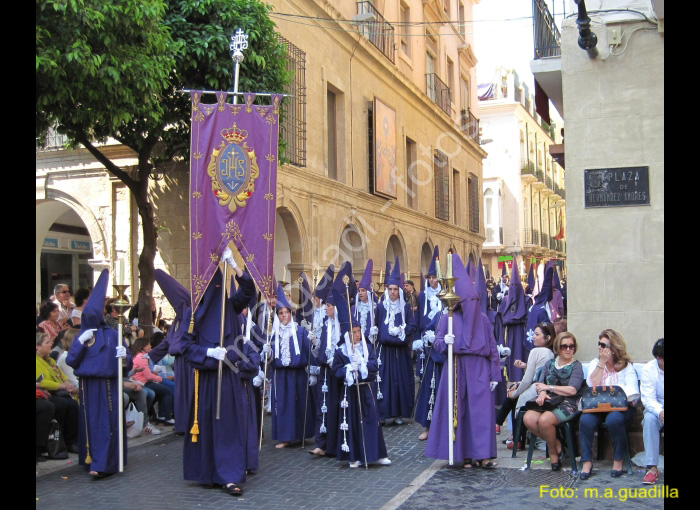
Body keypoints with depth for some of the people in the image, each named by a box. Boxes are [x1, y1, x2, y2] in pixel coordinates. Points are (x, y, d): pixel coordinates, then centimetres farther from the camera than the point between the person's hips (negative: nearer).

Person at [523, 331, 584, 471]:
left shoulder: (576, 366, 5)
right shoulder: (550, 364, 19)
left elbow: (572, 390, -8)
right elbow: (540, 384, 11)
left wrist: (548, 387, -4)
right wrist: (542, 392, -14)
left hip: (567, 404, -5)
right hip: (548, 401, 5)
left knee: (544, 420, -35)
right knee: (528, 418, -27)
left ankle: (553, 452, -7)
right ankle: (556, 444, -4)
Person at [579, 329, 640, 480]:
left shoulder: (627, 366, 6)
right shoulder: (595, 363, 13)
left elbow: (633, 394, -3)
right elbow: (593, 384, -5)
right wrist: (602, 362, -7)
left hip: (621, 407, -2)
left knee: (614, 419, -36)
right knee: (586, 420, -30)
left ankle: (618, 461, -16)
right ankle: (586, 462, -19)